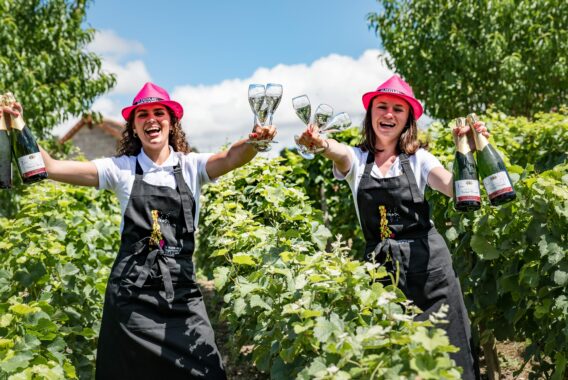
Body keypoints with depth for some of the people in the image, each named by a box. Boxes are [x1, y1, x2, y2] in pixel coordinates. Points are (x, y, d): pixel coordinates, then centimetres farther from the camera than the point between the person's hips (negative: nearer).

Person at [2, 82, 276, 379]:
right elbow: (51, 167, -3)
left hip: (181, 289, 0)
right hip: (131, 291, 0)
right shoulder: (121, 168, 4)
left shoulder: (191, 166, 4)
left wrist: (254, 141, -36)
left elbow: (231, 158, -16)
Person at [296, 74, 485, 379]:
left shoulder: (418, 159, 4)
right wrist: (322, 144, -45)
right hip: (380, 265, 0)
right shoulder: (356, 159, 3)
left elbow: (454, 189, -13)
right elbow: (339, 153, -21)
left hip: (427, 262, 0)